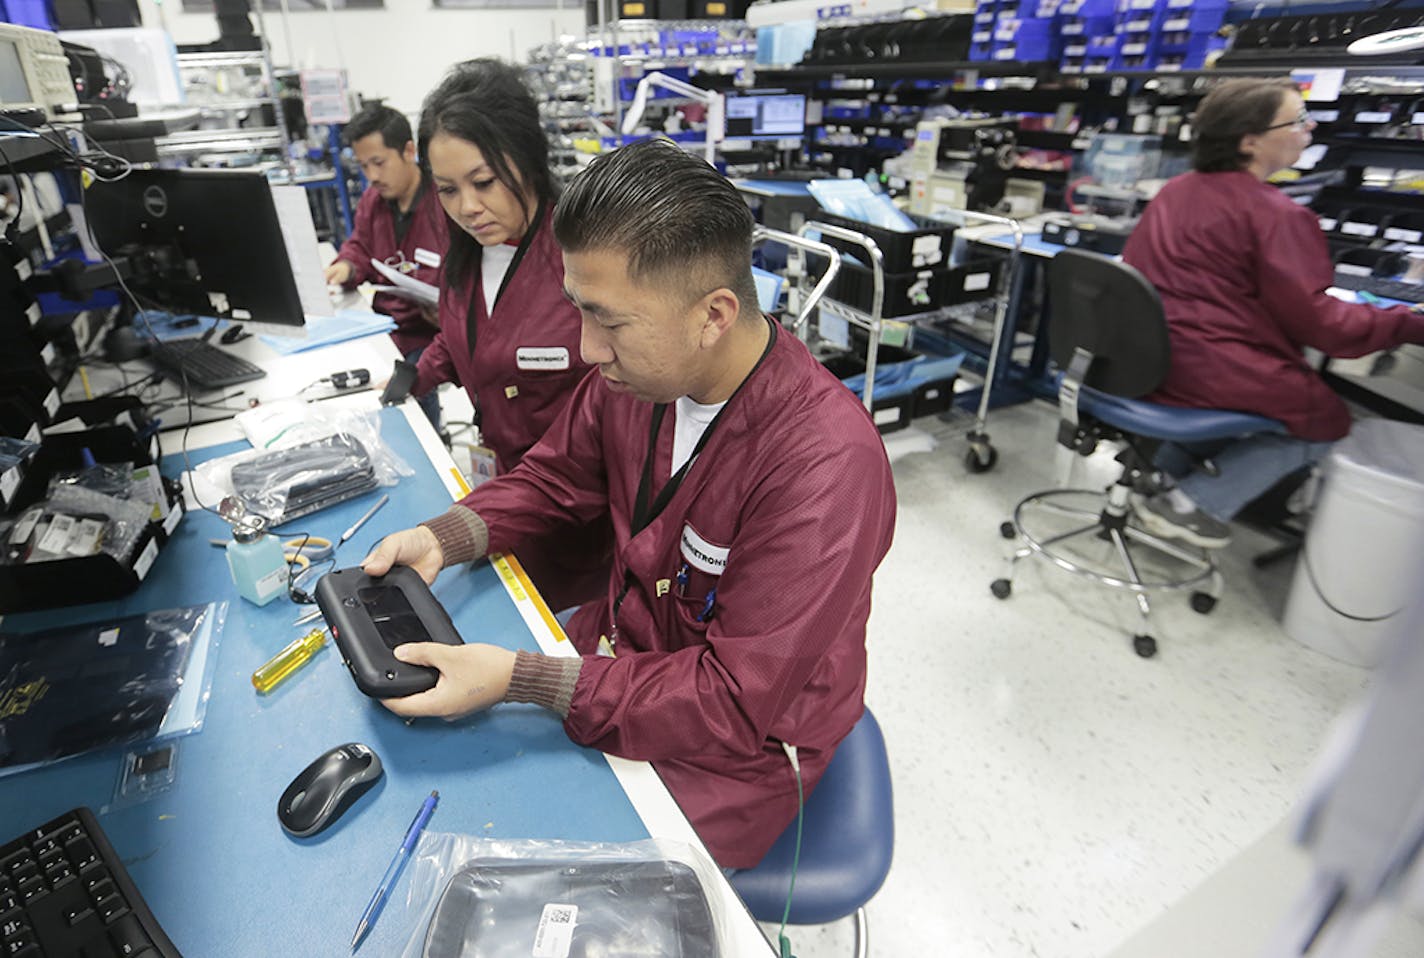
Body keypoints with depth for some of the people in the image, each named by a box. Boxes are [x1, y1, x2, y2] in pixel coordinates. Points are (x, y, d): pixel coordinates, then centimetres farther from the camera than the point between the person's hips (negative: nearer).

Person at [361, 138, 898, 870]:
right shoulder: (640, 370, -11)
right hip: (621, 644, 6)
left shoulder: (825, 467, -33)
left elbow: (736, 703, -28)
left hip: (735, 745, -6)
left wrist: (520, 680, -30)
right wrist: (443, 540, -11)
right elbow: (553, 479, 7)